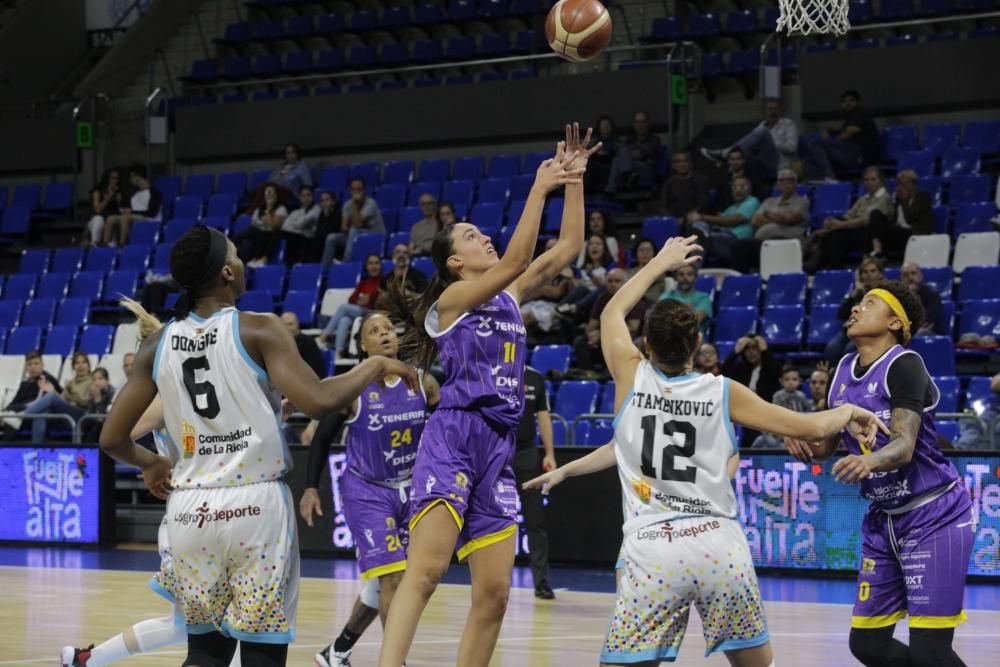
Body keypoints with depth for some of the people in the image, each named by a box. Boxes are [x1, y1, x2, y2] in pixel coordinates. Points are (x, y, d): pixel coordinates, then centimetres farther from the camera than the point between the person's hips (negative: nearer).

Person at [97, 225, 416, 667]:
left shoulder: (159, 344, 6)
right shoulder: (258, 330, -7)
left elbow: (112, 438, 7)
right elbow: (318, 401, -18)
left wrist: (150, 465, 28)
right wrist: (376, 366, -2)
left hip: (189, 509, 4)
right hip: (255, 504, -4)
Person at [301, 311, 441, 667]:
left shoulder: (423, 383, -4)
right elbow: (323, 437, -3)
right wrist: (311, 487, -6)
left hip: (410, 489, 5)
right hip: (366, 491, -5)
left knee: (382, 582, 10)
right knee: (393, 578, -15)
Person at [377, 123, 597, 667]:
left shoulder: (509, 297, 20)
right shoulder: (452, 297, 1)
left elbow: (567, 248, 18)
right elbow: (515, 260, -13)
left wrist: (575, 179, 11)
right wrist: (539, 189, -9)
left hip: (498, 445, 7)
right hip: (453, 437, -7)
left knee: (494, 593, 2)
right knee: (426, 569, -24)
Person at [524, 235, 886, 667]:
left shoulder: (632, 377, 3)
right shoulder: (722, 392, 3)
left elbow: (611, 313, 24)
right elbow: (810, 426, 9)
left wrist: (662, 262, 35)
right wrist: (849, 413, 29)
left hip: (652, 550, -1)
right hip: (720, 547, 1)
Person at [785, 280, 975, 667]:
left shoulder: (904, 365, -16)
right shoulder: (845, 370, 6)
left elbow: (904, 445, -27)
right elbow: (826, 444, 13)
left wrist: (870, 461, -47)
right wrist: (803, 445, -10)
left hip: (934, 515, -8)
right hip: (884, 519, 8)